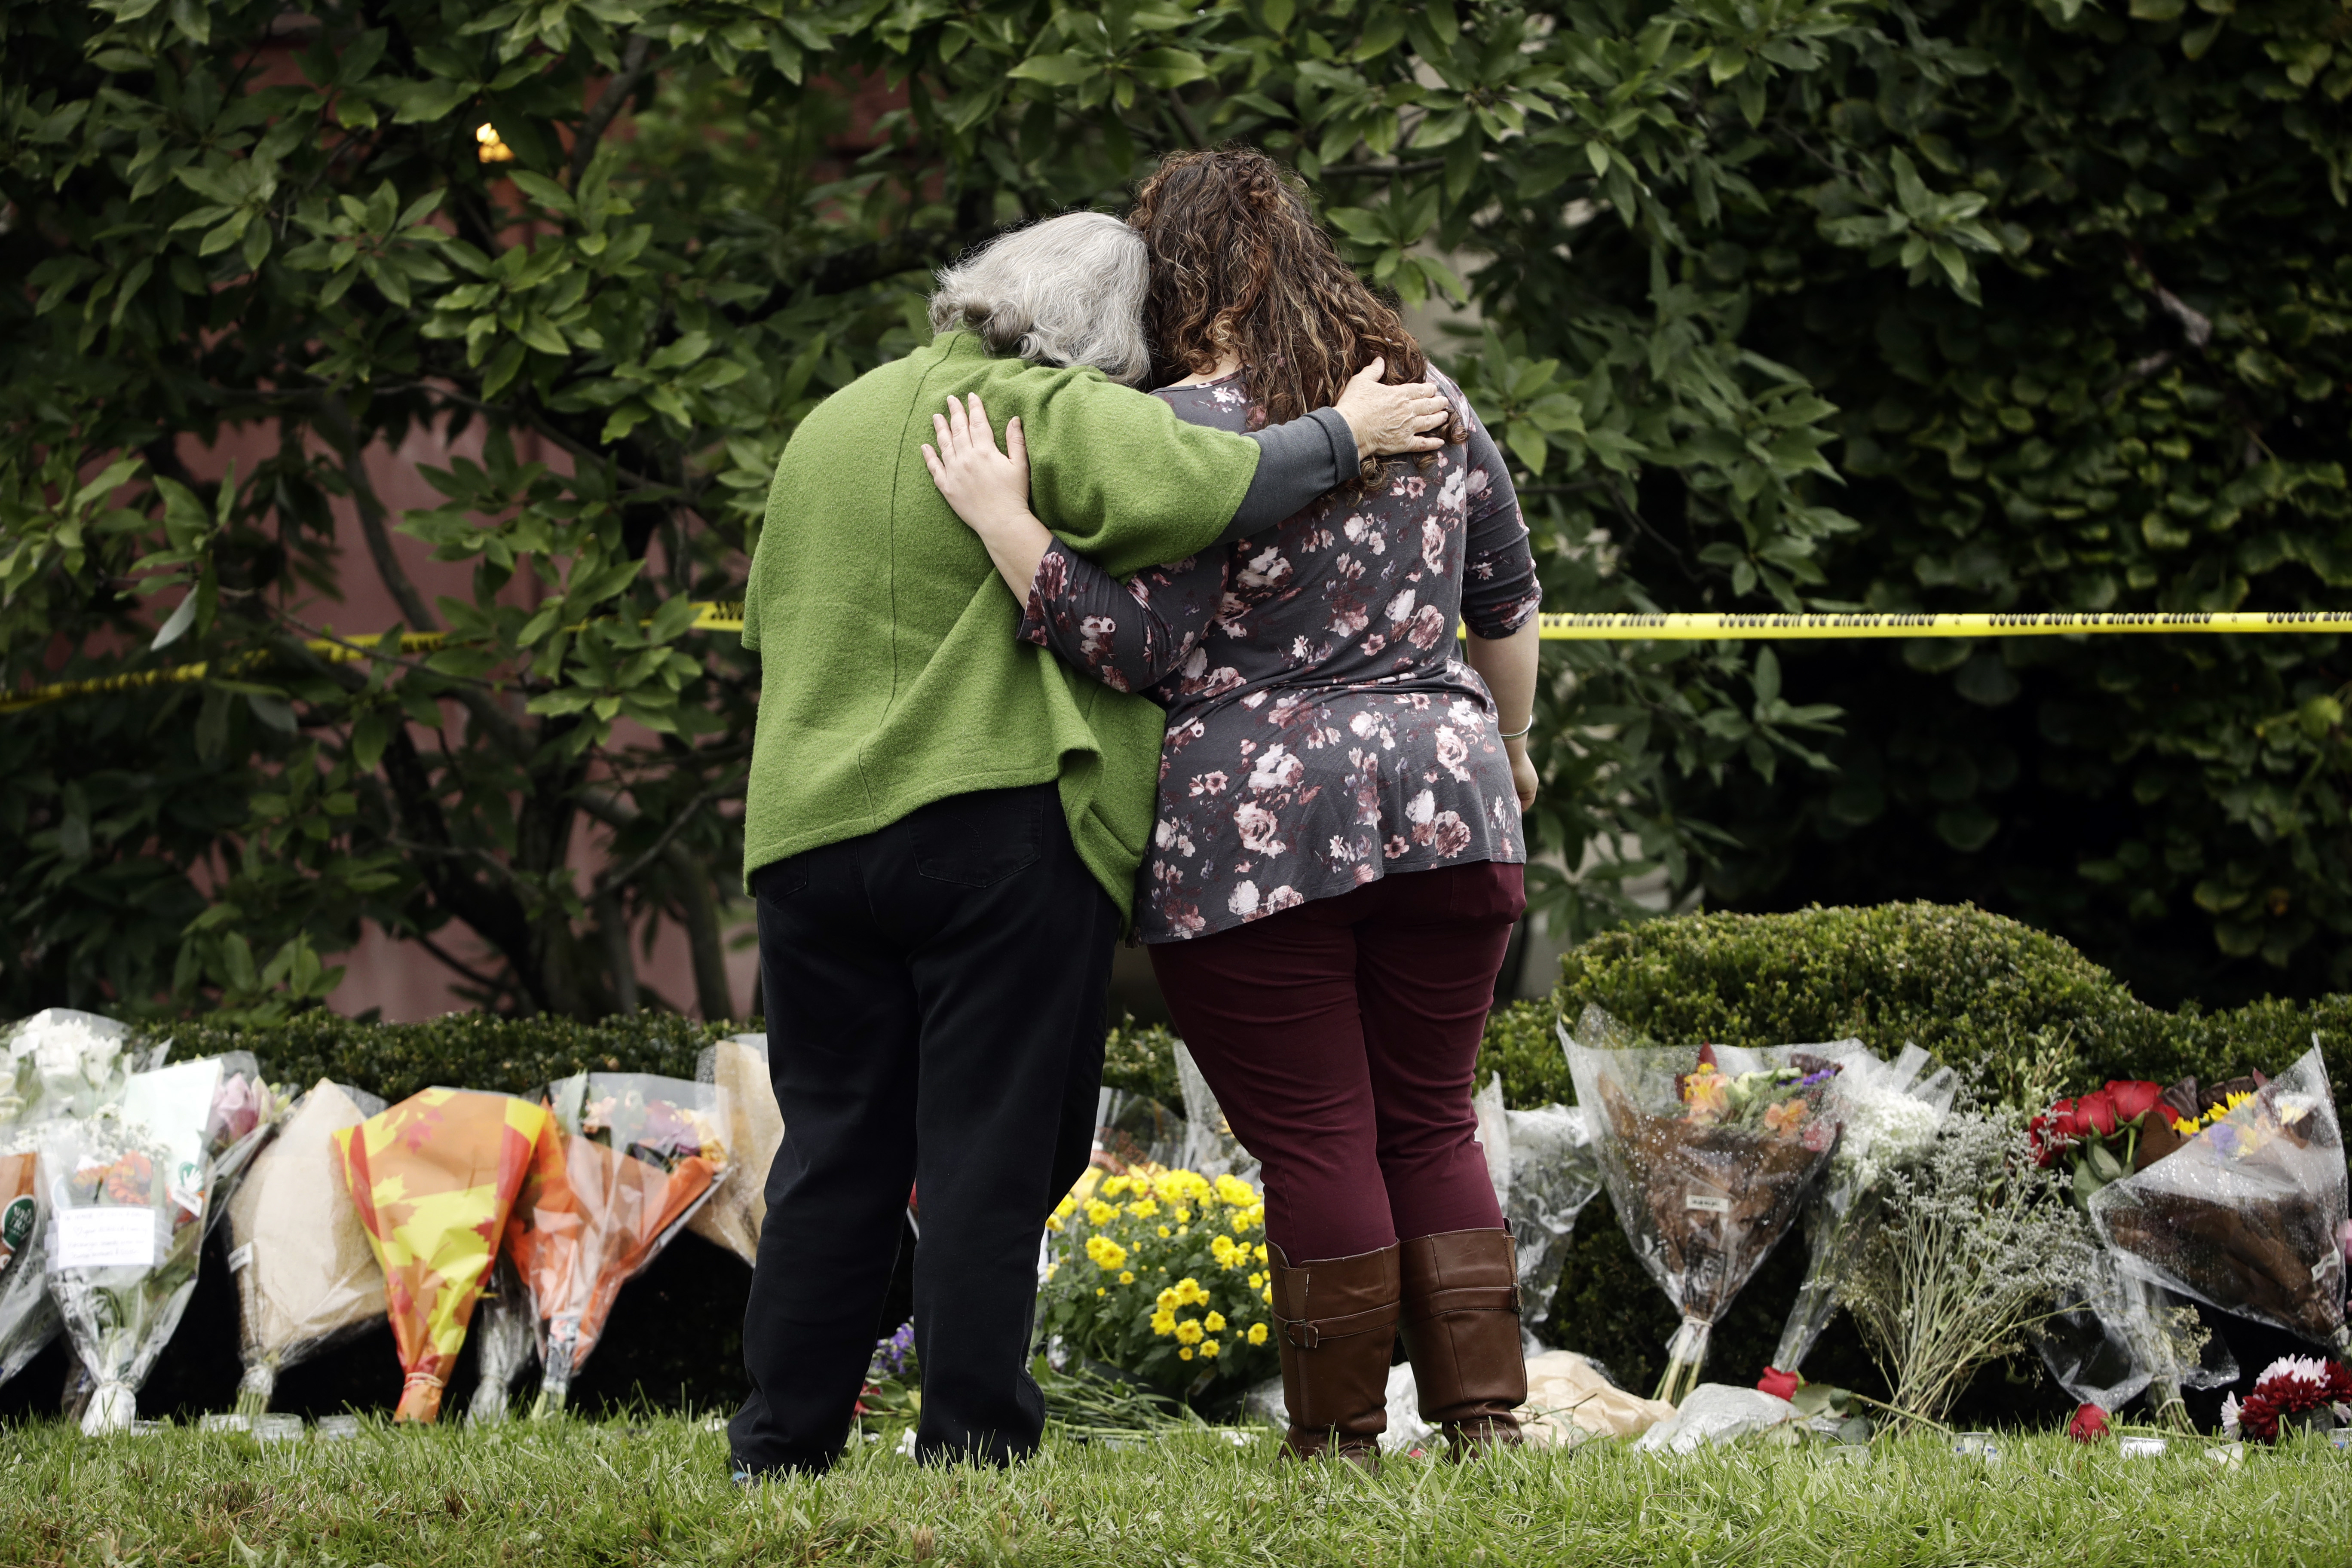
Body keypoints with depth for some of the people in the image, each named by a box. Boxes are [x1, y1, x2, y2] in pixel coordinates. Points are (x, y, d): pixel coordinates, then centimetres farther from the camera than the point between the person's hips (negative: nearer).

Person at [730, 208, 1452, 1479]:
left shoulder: (833, 423, 19)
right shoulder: (1061, 416, -6)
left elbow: (772, 624, 25)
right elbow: (1190, 491, -22)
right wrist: (1343, 436, -10)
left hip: (805, 827, 6)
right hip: (999, 821, -6)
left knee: (836, 1148, 10)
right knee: (993, 1148, 0)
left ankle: (779, 1451, 9)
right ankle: (969, 1445, -1)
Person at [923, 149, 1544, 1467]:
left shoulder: (1179, 433, -9)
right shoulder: (1431, 402, 11)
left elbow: (1140, 648, -13)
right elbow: (1509, 596, 21)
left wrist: (1003, 520, -13)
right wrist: (1508, 741, 36)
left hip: (1254, 837, -5)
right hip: (1442, 813, 5)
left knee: (1316, 1144, 0)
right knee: (1433, 1128, 12)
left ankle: (1342, 1444, 5)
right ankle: (1485, 1420, 6)